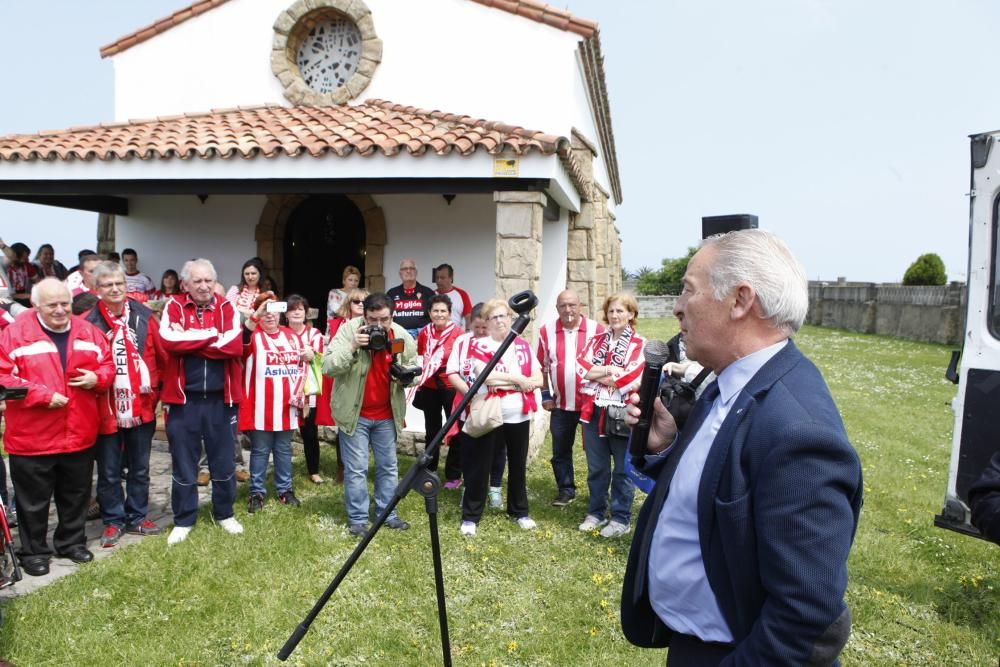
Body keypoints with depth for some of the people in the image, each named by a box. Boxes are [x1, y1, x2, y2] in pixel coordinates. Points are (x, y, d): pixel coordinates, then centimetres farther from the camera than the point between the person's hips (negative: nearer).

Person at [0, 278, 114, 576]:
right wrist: (42, 395, -20)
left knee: (76, 494, 18)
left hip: (79, 433, 4)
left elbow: (107, 364, 12)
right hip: (32, 436, -4)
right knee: (34, 500, 10)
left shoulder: (87, 331, 3)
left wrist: (96, 378, -10)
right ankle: (34, 551, 26)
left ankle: (72, 542, 35)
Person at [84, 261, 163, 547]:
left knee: (140, 468, 15)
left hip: (142, 406, 3)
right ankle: (113, 521, 26)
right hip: (106, 409, -3)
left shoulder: (144, 316, 0)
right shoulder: (89, 322, -10)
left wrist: (154, 384, -1)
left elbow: (160, 353, 3)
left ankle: (137, 517, 30)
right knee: (109, 471, 10)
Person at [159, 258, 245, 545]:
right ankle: (183, 520, 24)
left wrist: (188, 341, -13)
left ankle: (224, 514, 29)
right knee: (184, 464, 9)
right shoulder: (174, 307, 0)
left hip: (220, 398, 1)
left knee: (223, 461, 12)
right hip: (183, 398, -1)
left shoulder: (226, 308, 2)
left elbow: (234, 345, -15)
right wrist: (211, 335, -14)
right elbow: (169, 341, -19)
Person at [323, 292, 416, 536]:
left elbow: (414, 368, 6)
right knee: (356, 469, 2)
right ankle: (357, 518, 17)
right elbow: (328, 367, -22)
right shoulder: (348, 330, -16)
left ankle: (387, 513, 29)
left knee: (388, 466, 14)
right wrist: (352, 347, -35)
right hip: (354, 413, -3)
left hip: (387, 414, 4)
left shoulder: (402, 336, -7)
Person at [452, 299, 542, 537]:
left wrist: (500, 379, -13)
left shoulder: (523, 346, 8)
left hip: (519, 416, 4)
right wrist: (518, 379, -14)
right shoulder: (479, 345, -4)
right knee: (480, 466, 3)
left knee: (518, 465, 14)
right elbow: (486, 376, -21)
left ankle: (519, 511, 30)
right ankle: (470, 516, 14)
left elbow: (538, 379, 1)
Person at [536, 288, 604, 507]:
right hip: (561, 404, 2)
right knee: (560, 450, 10)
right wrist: (545, 395, 4)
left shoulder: (596, 330, -8)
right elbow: (542, 366, 7)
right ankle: (566, 490, 25)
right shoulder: (546, 331, -2)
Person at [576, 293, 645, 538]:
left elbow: (632, 378, -17)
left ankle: (621, 518, 19)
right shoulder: (597, 340, 11)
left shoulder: (639, 344, -4)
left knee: (622, 469, 6)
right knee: (596, 468, 14)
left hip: (622, 414, -4)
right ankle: (596, 513, 28)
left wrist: (596, 373, -7)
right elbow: (580, 365, -2)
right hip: (594, 411, 4)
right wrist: (610, 370, -14)